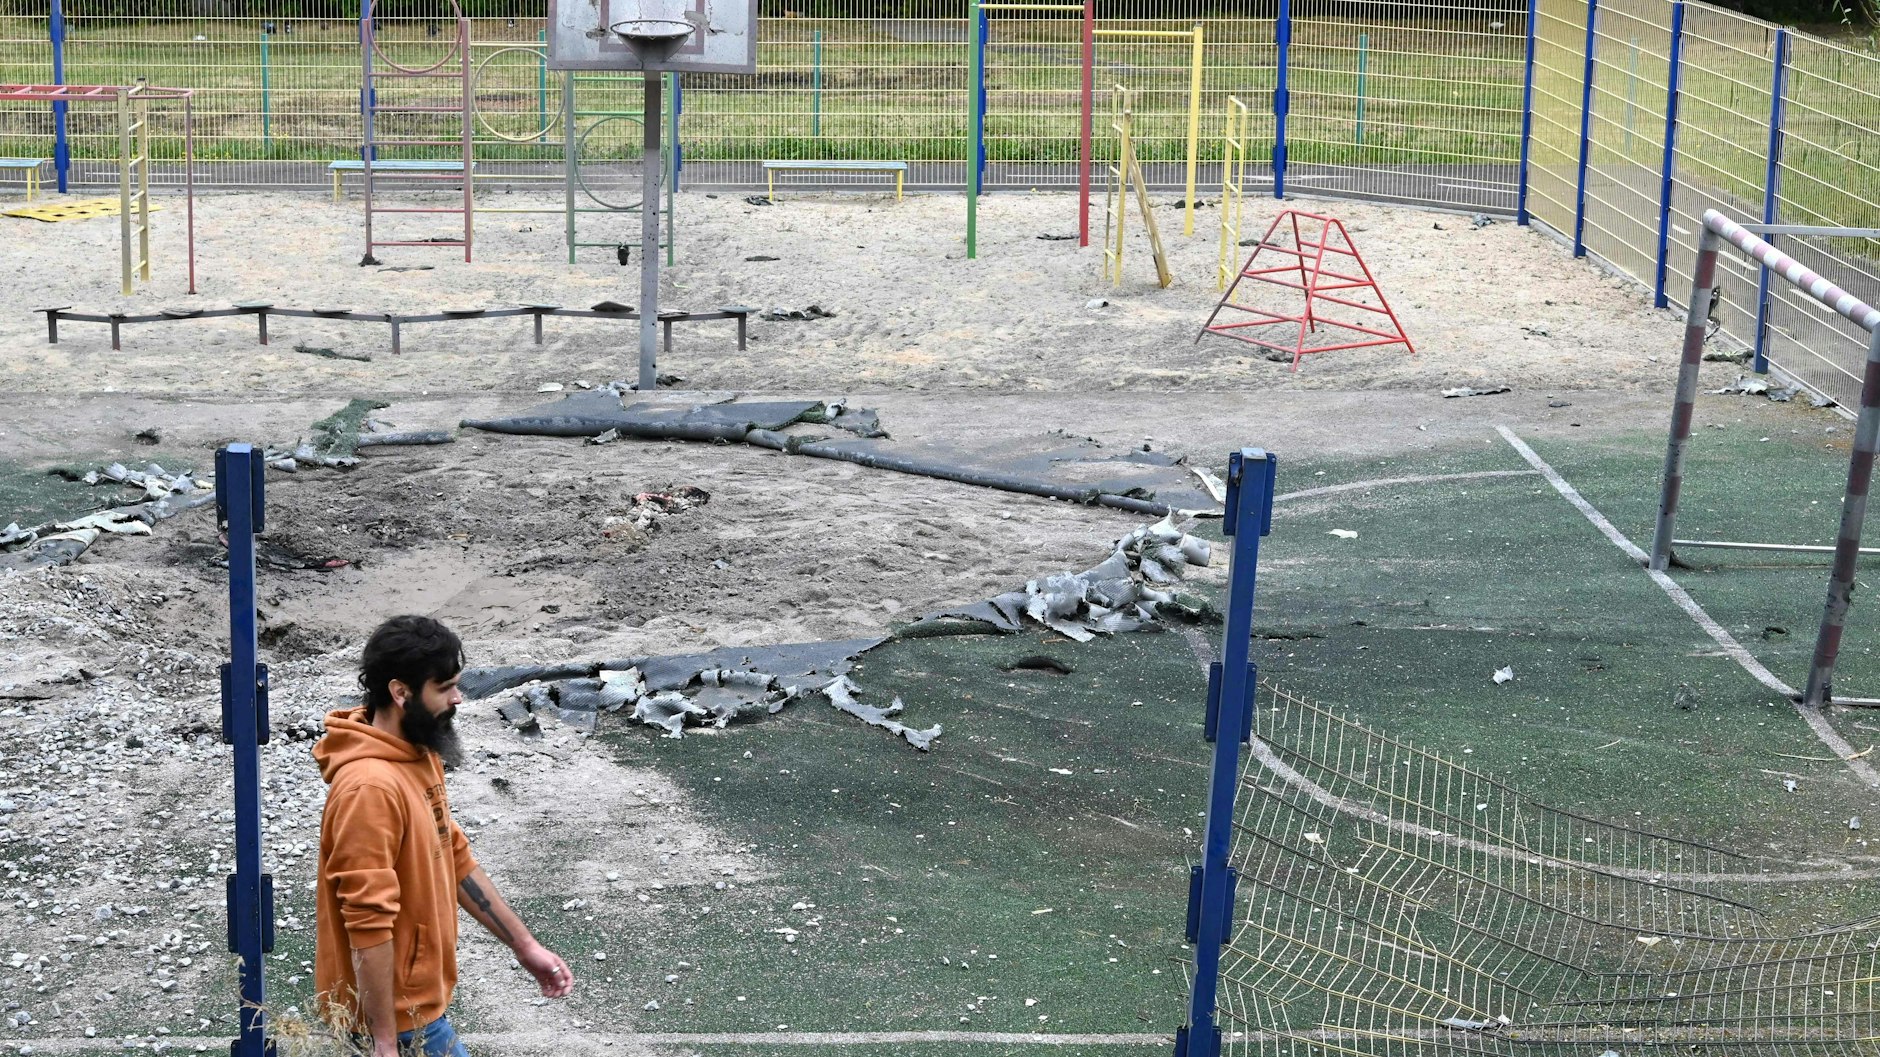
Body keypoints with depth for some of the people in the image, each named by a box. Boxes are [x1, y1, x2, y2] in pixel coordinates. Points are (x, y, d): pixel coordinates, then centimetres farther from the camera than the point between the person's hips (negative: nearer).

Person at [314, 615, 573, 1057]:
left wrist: (524, 945, 16)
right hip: (396, 1016, -9)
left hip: (416, 995, 9)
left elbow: (457, 862, 15)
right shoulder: (370, 787, -26)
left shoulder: (421, 757, 6)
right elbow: (368, 925, -26)